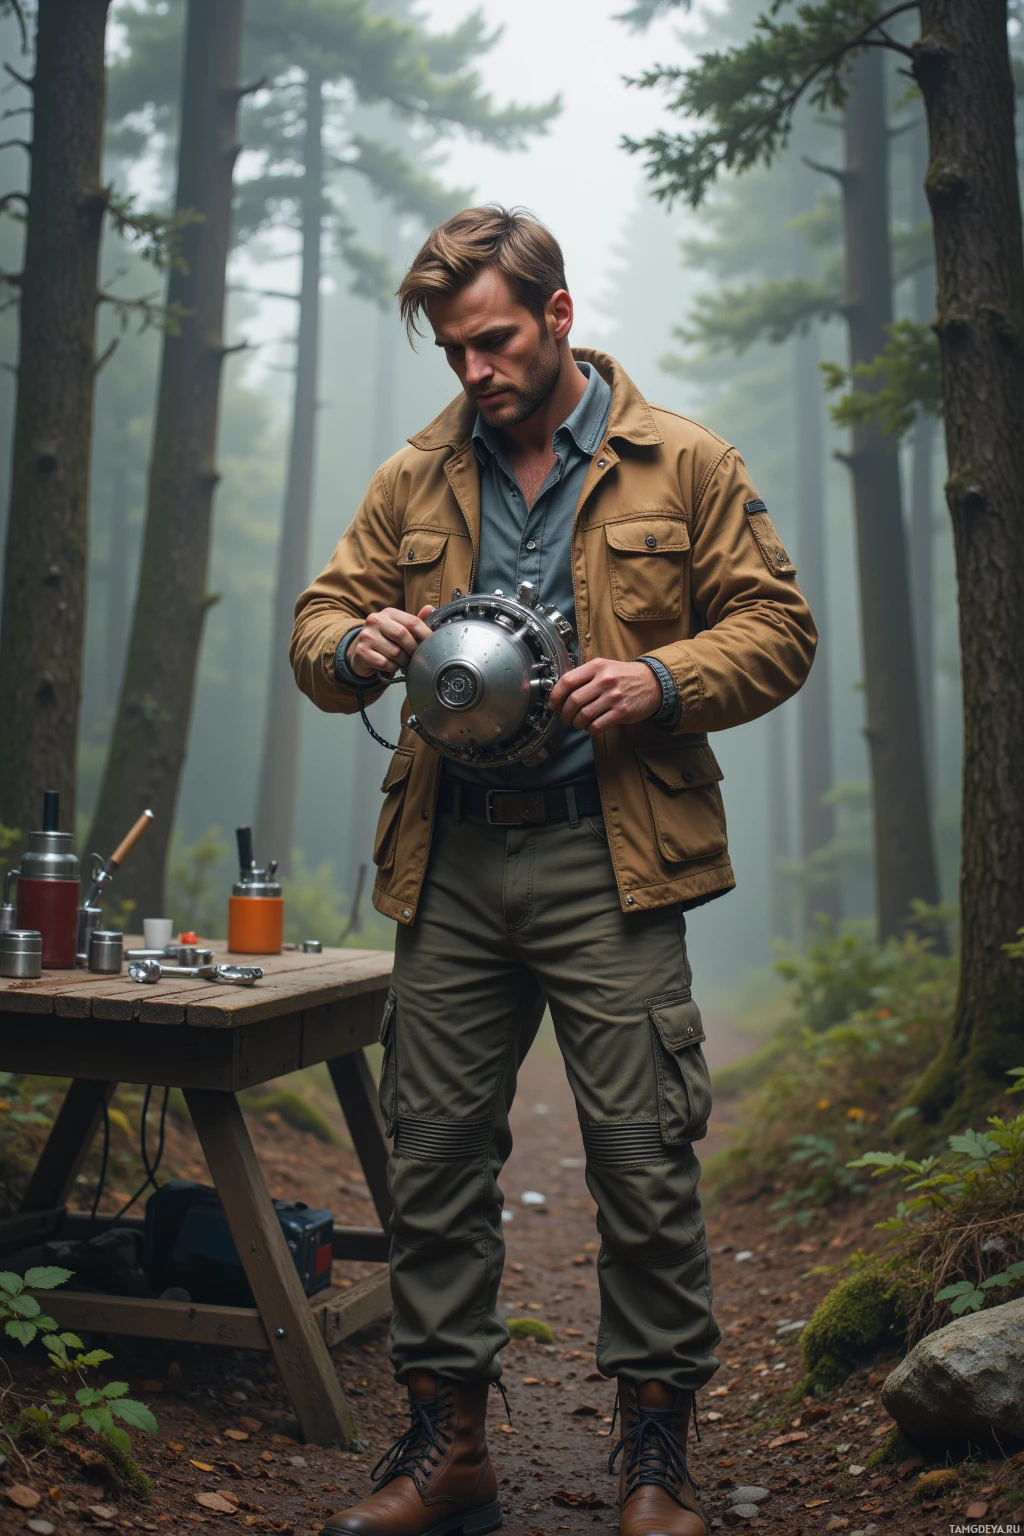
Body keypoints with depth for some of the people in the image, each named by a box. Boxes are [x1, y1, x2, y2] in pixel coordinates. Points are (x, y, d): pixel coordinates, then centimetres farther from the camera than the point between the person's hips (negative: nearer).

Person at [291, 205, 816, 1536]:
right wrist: (354, 646, -8)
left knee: (642, 1161, -2)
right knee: (435, 1154, 6)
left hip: (609, 863, -3)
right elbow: (318, 622, 16)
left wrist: (662, 680, -14)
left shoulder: (683, 466, 5)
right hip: (451, 864, 4)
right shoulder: (412, 480, 14)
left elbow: (776, 627, 4)